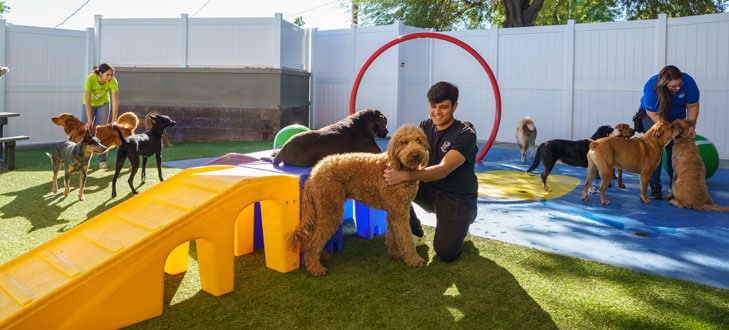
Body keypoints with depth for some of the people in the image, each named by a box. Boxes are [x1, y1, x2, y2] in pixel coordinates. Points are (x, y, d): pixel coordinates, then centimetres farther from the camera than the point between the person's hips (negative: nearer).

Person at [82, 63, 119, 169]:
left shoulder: (113, 81, -30)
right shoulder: (90, 79, -34)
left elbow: (115, 102, -28)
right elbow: (88, 101, -33)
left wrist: (114, 120, -33)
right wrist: (89, 120, -35)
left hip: (103, 104, 1)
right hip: (89, 105, -1)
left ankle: (102, 160, 3)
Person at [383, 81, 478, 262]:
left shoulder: (465, 135, -19)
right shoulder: (425, 127, 0)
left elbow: (443, 170, -31)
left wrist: (405, 175, -43)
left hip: (457, 198, -5)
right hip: (430, 191, 5)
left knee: (446, 253, -18)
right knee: (394, 183, -20)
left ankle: (458, 226, 18)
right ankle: (414, 233, 2)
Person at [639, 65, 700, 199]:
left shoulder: (688, 82, -27)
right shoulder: (651, 87, -35)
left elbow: (692, 106, -14)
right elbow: (654, 114, -28)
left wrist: (690, 126, -23)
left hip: (677, 115, 3)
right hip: (652, 114, -2)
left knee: (675, 149, -3)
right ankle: (655, 185, -7)